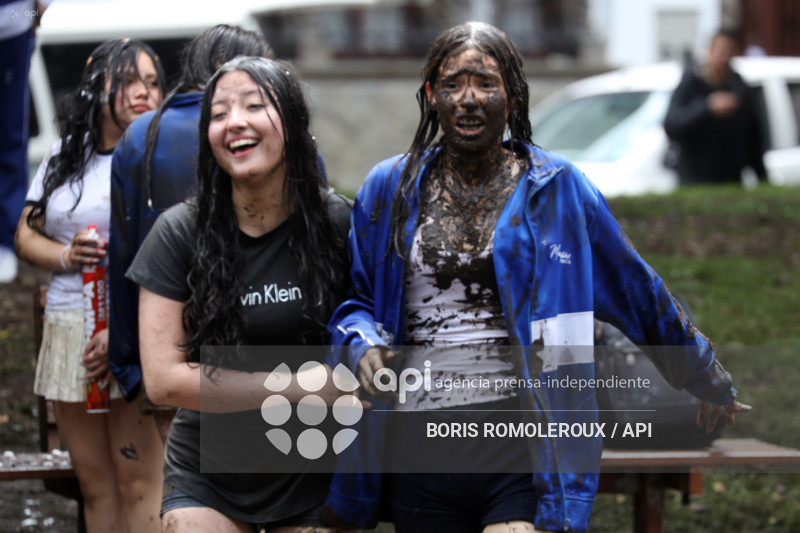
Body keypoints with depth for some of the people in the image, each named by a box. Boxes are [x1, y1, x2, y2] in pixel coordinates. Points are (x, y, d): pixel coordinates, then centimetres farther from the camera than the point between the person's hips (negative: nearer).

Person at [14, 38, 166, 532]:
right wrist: (67, 255, -5)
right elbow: (26, 236, 18)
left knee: (137, 477, -9)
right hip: (68, 334, 6)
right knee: (93, 482, 9)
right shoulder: (64, 156, 15)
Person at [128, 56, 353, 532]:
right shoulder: (180, 234, -6)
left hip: (313, 476, 0)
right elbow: (163, 379, -10)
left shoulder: (340, 225, -6)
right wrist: (299, 387, -14)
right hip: (207, 481, 0)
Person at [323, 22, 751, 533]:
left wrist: (710, 381, 23)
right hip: (419, 448, 3)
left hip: (524, 451, -2)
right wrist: (361, 344, -4)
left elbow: (639, 292, 14)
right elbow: (353, 298, 20)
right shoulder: (389, 189, 11)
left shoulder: (555, 187, 6)